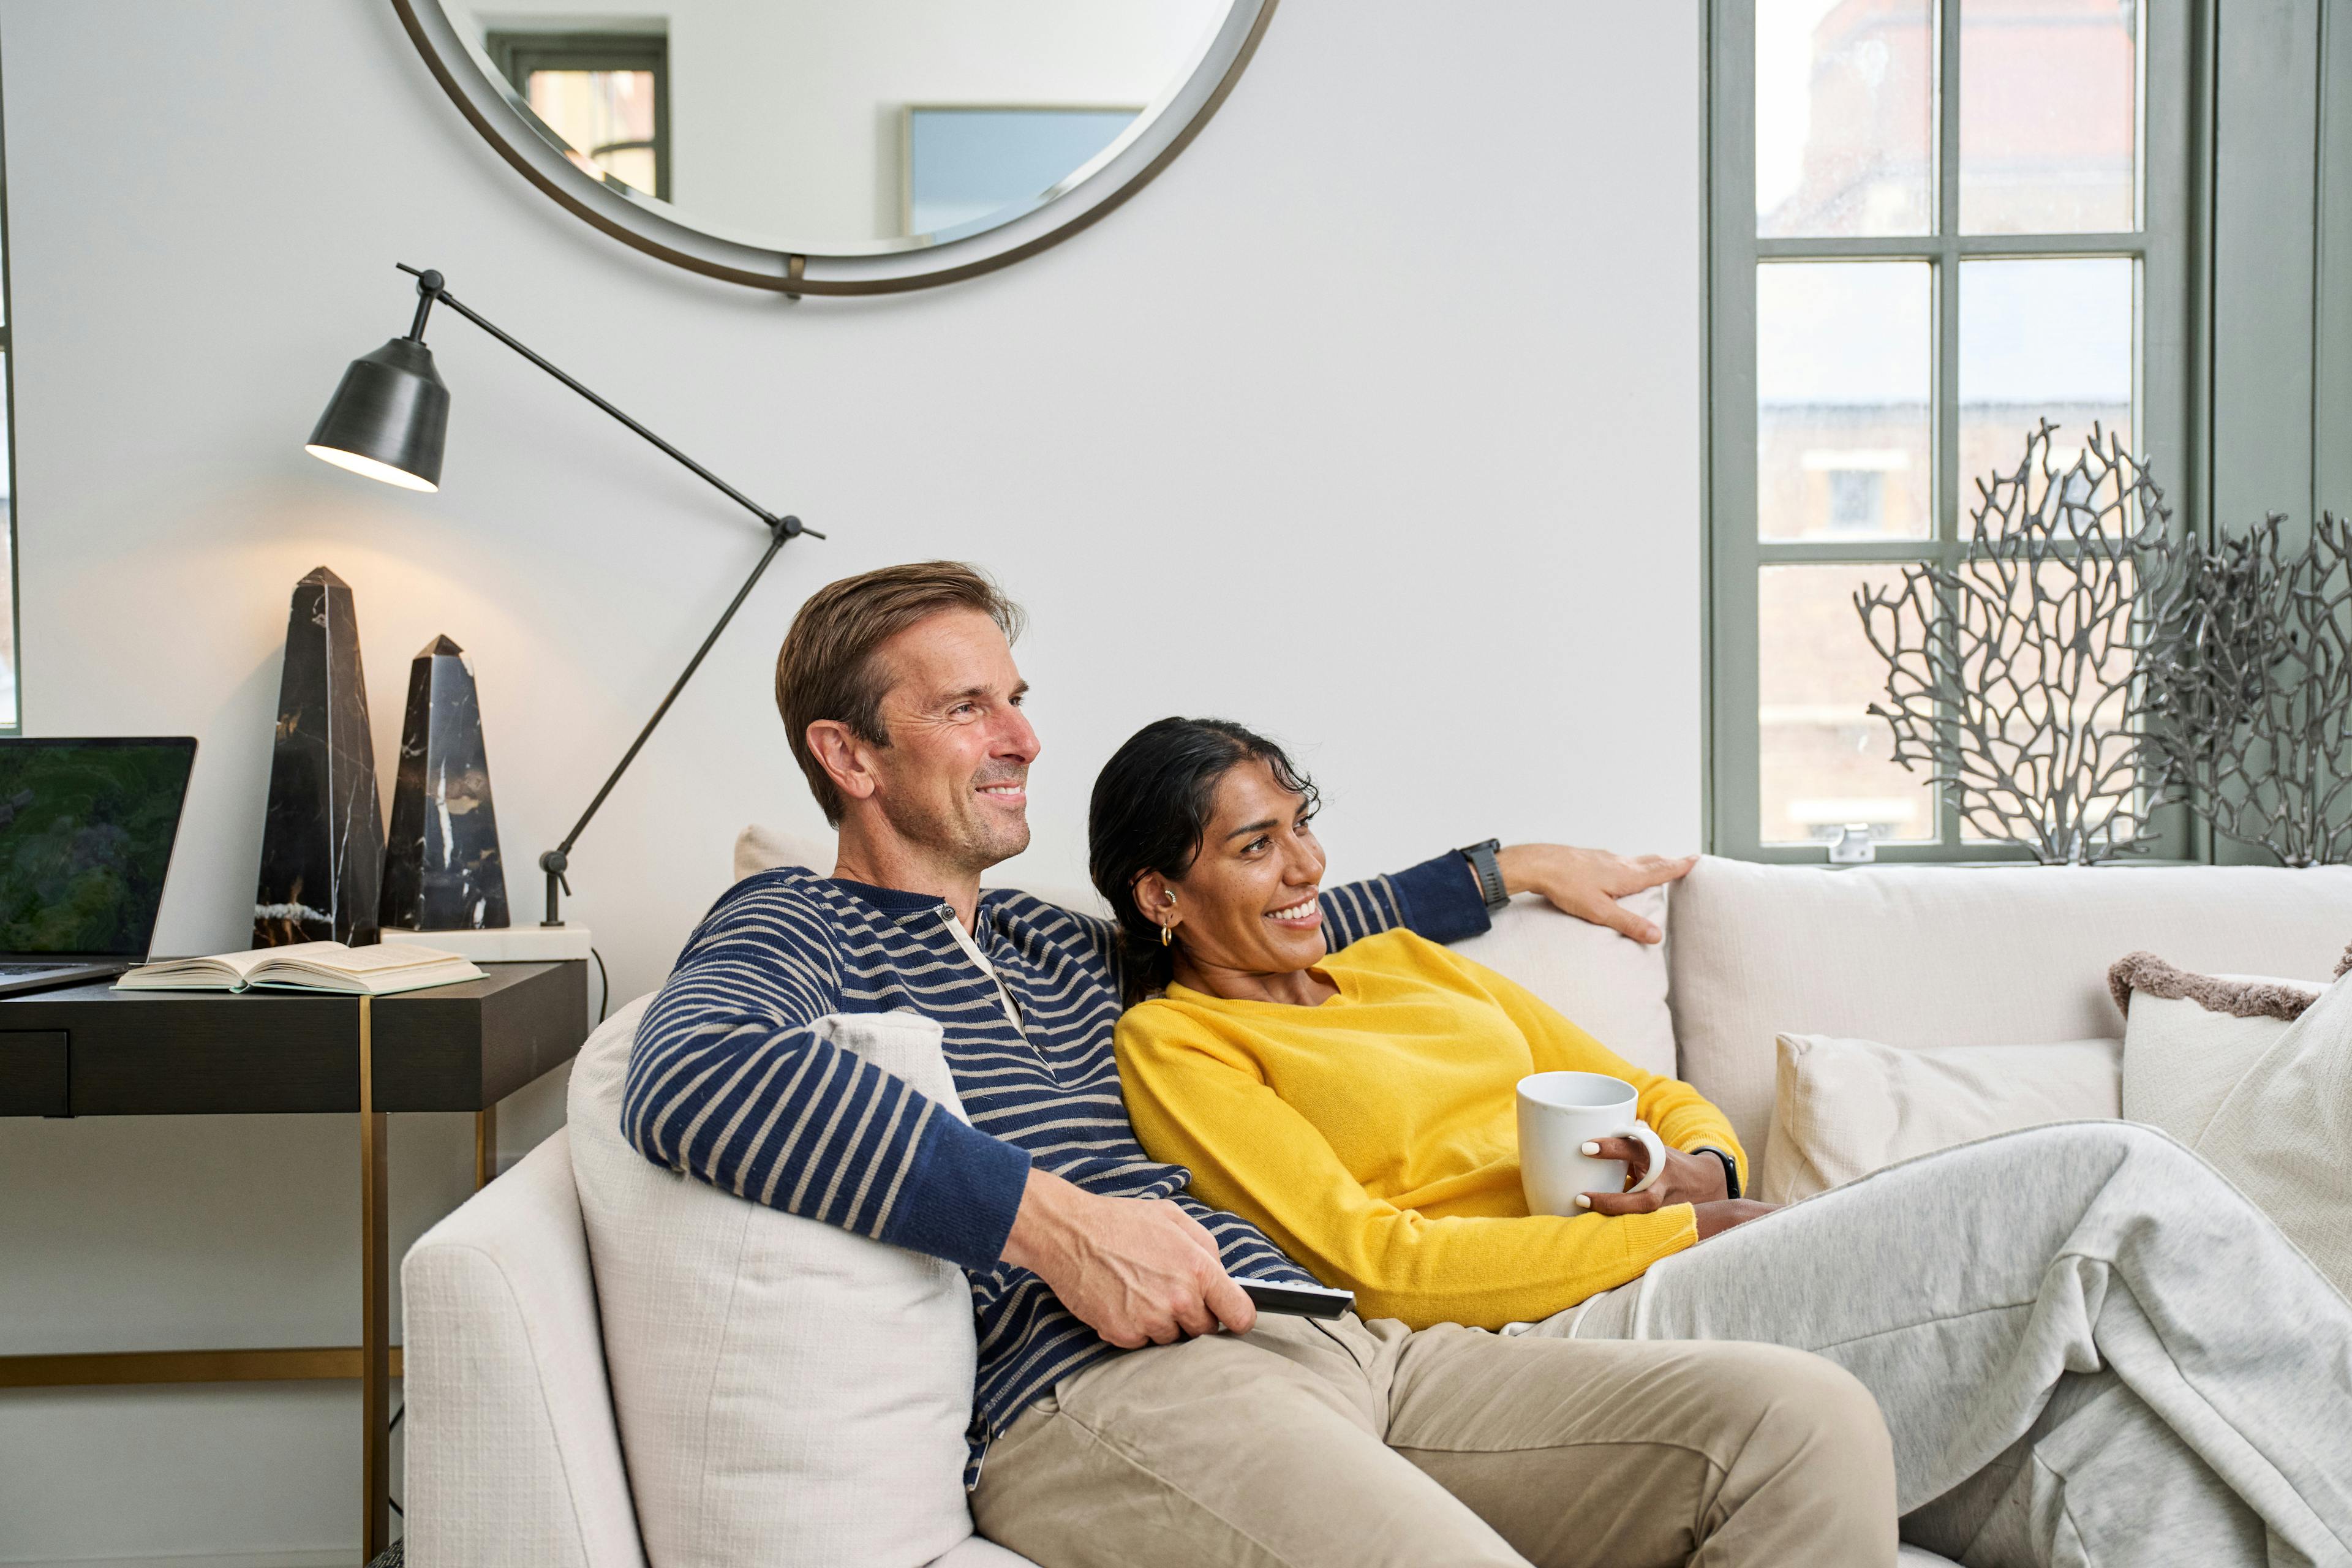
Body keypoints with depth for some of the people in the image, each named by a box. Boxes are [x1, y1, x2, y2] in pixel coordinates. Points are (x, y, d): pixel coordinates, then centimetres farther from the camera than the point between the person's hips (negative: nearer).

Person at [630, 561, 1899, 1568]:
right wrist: (1056, 1221, -20)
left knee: (1808, 1420, -10)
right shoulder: (800, 928, 5)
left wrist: (1512, 869, 48)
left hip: (1323, 1341, 8)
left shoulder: (1050, 942, 28)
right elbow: (690, 1077, -20)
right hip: (1093, 1391, -8)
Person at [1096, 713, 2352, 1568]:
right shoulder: (1172, 1042, 3)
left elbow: (1665, 1101, 23)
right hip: (1557, 1337, -7)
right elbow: (1375, 1257, -10)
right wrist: (1687, 1233, -12)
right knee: (2117, 1187, -15)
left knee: (2098, 1420, -19)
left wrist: (1701, 1171, -3)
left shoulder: (1401, 961, 24)